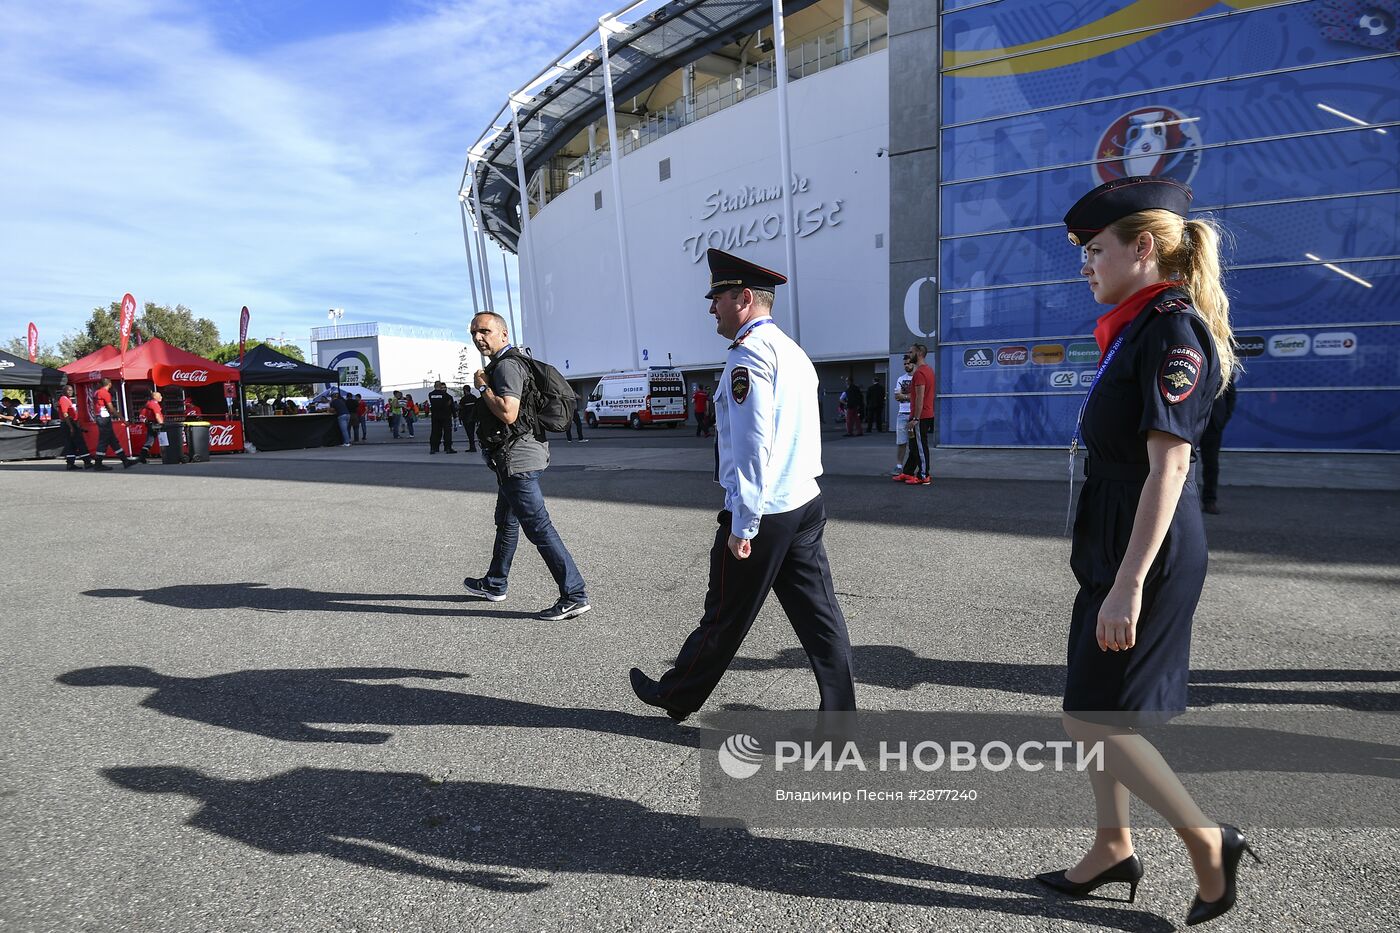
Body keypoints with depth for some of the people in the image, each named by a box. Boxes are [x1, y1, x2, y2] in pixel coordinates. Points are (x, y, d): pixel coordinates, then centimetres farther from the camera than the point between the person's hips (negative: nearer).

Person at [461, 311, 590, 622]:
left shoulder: (506, 365, -15)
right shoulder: (505, 363, 18)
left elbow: (508, 413, -27)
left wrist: (483, 386, -15)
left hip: (516, 459, -11)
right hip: (513, 457, 11)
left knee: (538, 526, -11)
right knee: (506, 522, 22)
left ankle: (574, 596, -9)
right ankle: (495, 584, 39)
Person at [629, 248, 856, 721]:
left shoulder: (749, 353, -15)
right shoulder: (793, 351, 15)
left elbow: (751, 447, -22)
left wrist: (742, 526, -18)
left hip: (762, 514, -9)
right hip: (807, 504, 9)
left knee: (724, 616, 9)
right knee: (818, 616, 11)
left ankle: (676, 696, 29)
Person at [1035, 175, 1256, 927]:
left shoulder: (1172, 331, -16)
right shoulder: (1135, 329, 13)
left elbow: (1169, 466, -22)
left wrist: (1128, 584, -24)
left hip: (1145, 552, -10)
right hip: (1111, 543, 10)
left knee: (1091, 716, 0)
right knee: (1099, 709, 16)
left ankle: (1208, 841, 21)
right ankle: (1113, 847, 32)